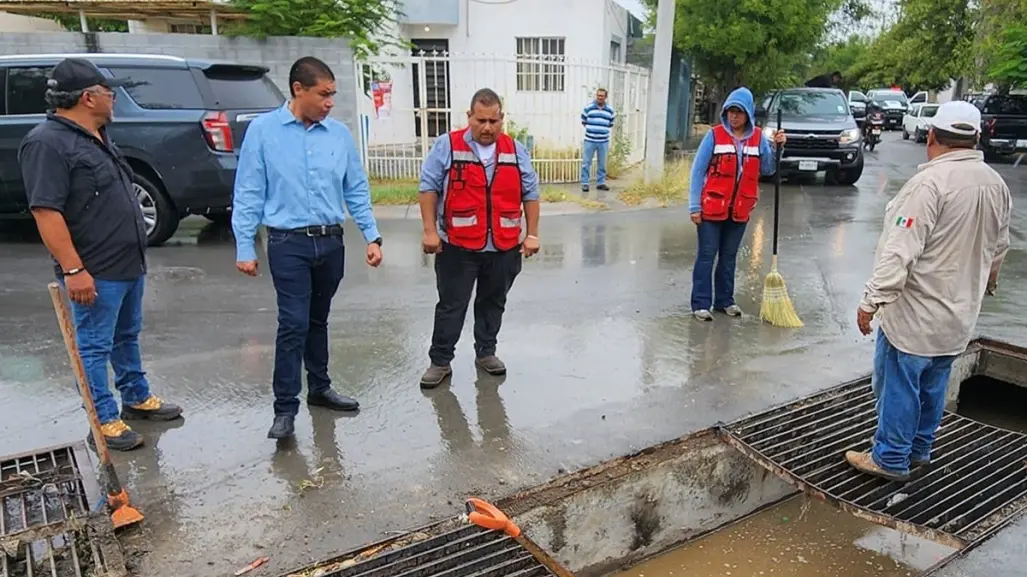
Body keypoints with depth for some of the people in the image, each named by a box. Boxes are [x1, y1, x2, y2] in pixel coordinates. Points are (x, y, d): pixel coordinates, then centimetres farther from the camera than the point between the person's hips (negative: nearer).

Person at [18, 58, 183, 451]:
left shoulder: (96, 137, 13)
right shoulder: (48, 143, -18)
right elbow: (45, 212, -23)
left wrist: (135, 255, 22)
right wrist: (73, 269, -25)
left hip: (128, 264, 9)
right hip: (96, 272, -9)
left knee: (127, 337, 20)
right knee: (94, 347, 3)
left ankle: (137, 398, 33)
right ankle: (104, 421, 13)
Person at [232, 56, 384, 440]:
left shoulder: (339, 134, 3)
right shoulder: (263, 130, -5)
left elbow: (357, 191, 8)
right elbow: (249, 194, -5)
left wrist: (372, 236, 2)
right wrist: (244, 248, -7)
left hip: (331, 242, 4)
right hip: (289, 243, -3)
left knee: (318, 320, 17)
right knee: (294, 324, -6)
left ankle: (320, 388, 32)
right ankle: (285, 408, 6)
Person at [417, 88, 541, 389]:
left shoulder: (515, 150, 6)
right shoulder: (447, 146, -4)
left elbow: (530, 193, 9)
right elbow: (429, 187, -4)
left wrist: (531, 234, 4)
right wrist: (430, 230, -9)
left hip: (504, 247, 3)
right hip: (457, 246, -3)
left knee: (493, 303, 15)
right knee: (451, 305, 5)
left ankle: (486, 352, 31)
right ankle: (440, 361, 16)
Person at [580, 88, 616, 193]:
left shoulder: (610, 110, 5)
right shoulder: (588, 107, -1)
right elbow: (583, 121, 10)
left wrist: (606, 131, 7)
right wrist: (590, 129, 5)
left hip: (603, 141, 2)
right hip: (589, 140, -2)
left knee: (602, 164, 8)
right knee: (586, 162, -1)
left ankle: (600, 183, 19)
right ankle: (585, 183, 5)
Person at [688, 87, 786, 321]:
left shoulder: (758, 138, 4)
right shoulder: (715, 135, -7)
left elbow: (767, 169, 5)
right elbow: (698, 171, -7)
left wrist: (776, 147, -11)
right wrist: (694, 206, -11)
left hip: (740, 210, 4)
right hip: (712, 208, -4)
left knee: (729, 256, 14)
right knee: (706, 256, 0)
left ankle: (725, 300, 24)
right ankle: (701, 304, 4)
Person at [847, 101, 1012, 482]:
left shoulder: (930, 182, -22)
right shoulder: (997, 186, 4)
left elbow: (900, 251, -26)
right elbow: (999, 248, 18)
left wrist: (872, 300, -21)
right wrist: (986, 283, 36)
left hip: (916, 312, -8)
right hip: (959, 314, 8)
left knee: (898, 385, 4)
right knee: (932, 387, 18)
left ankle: (891, 459, 14)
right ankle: (918, 451, 32)